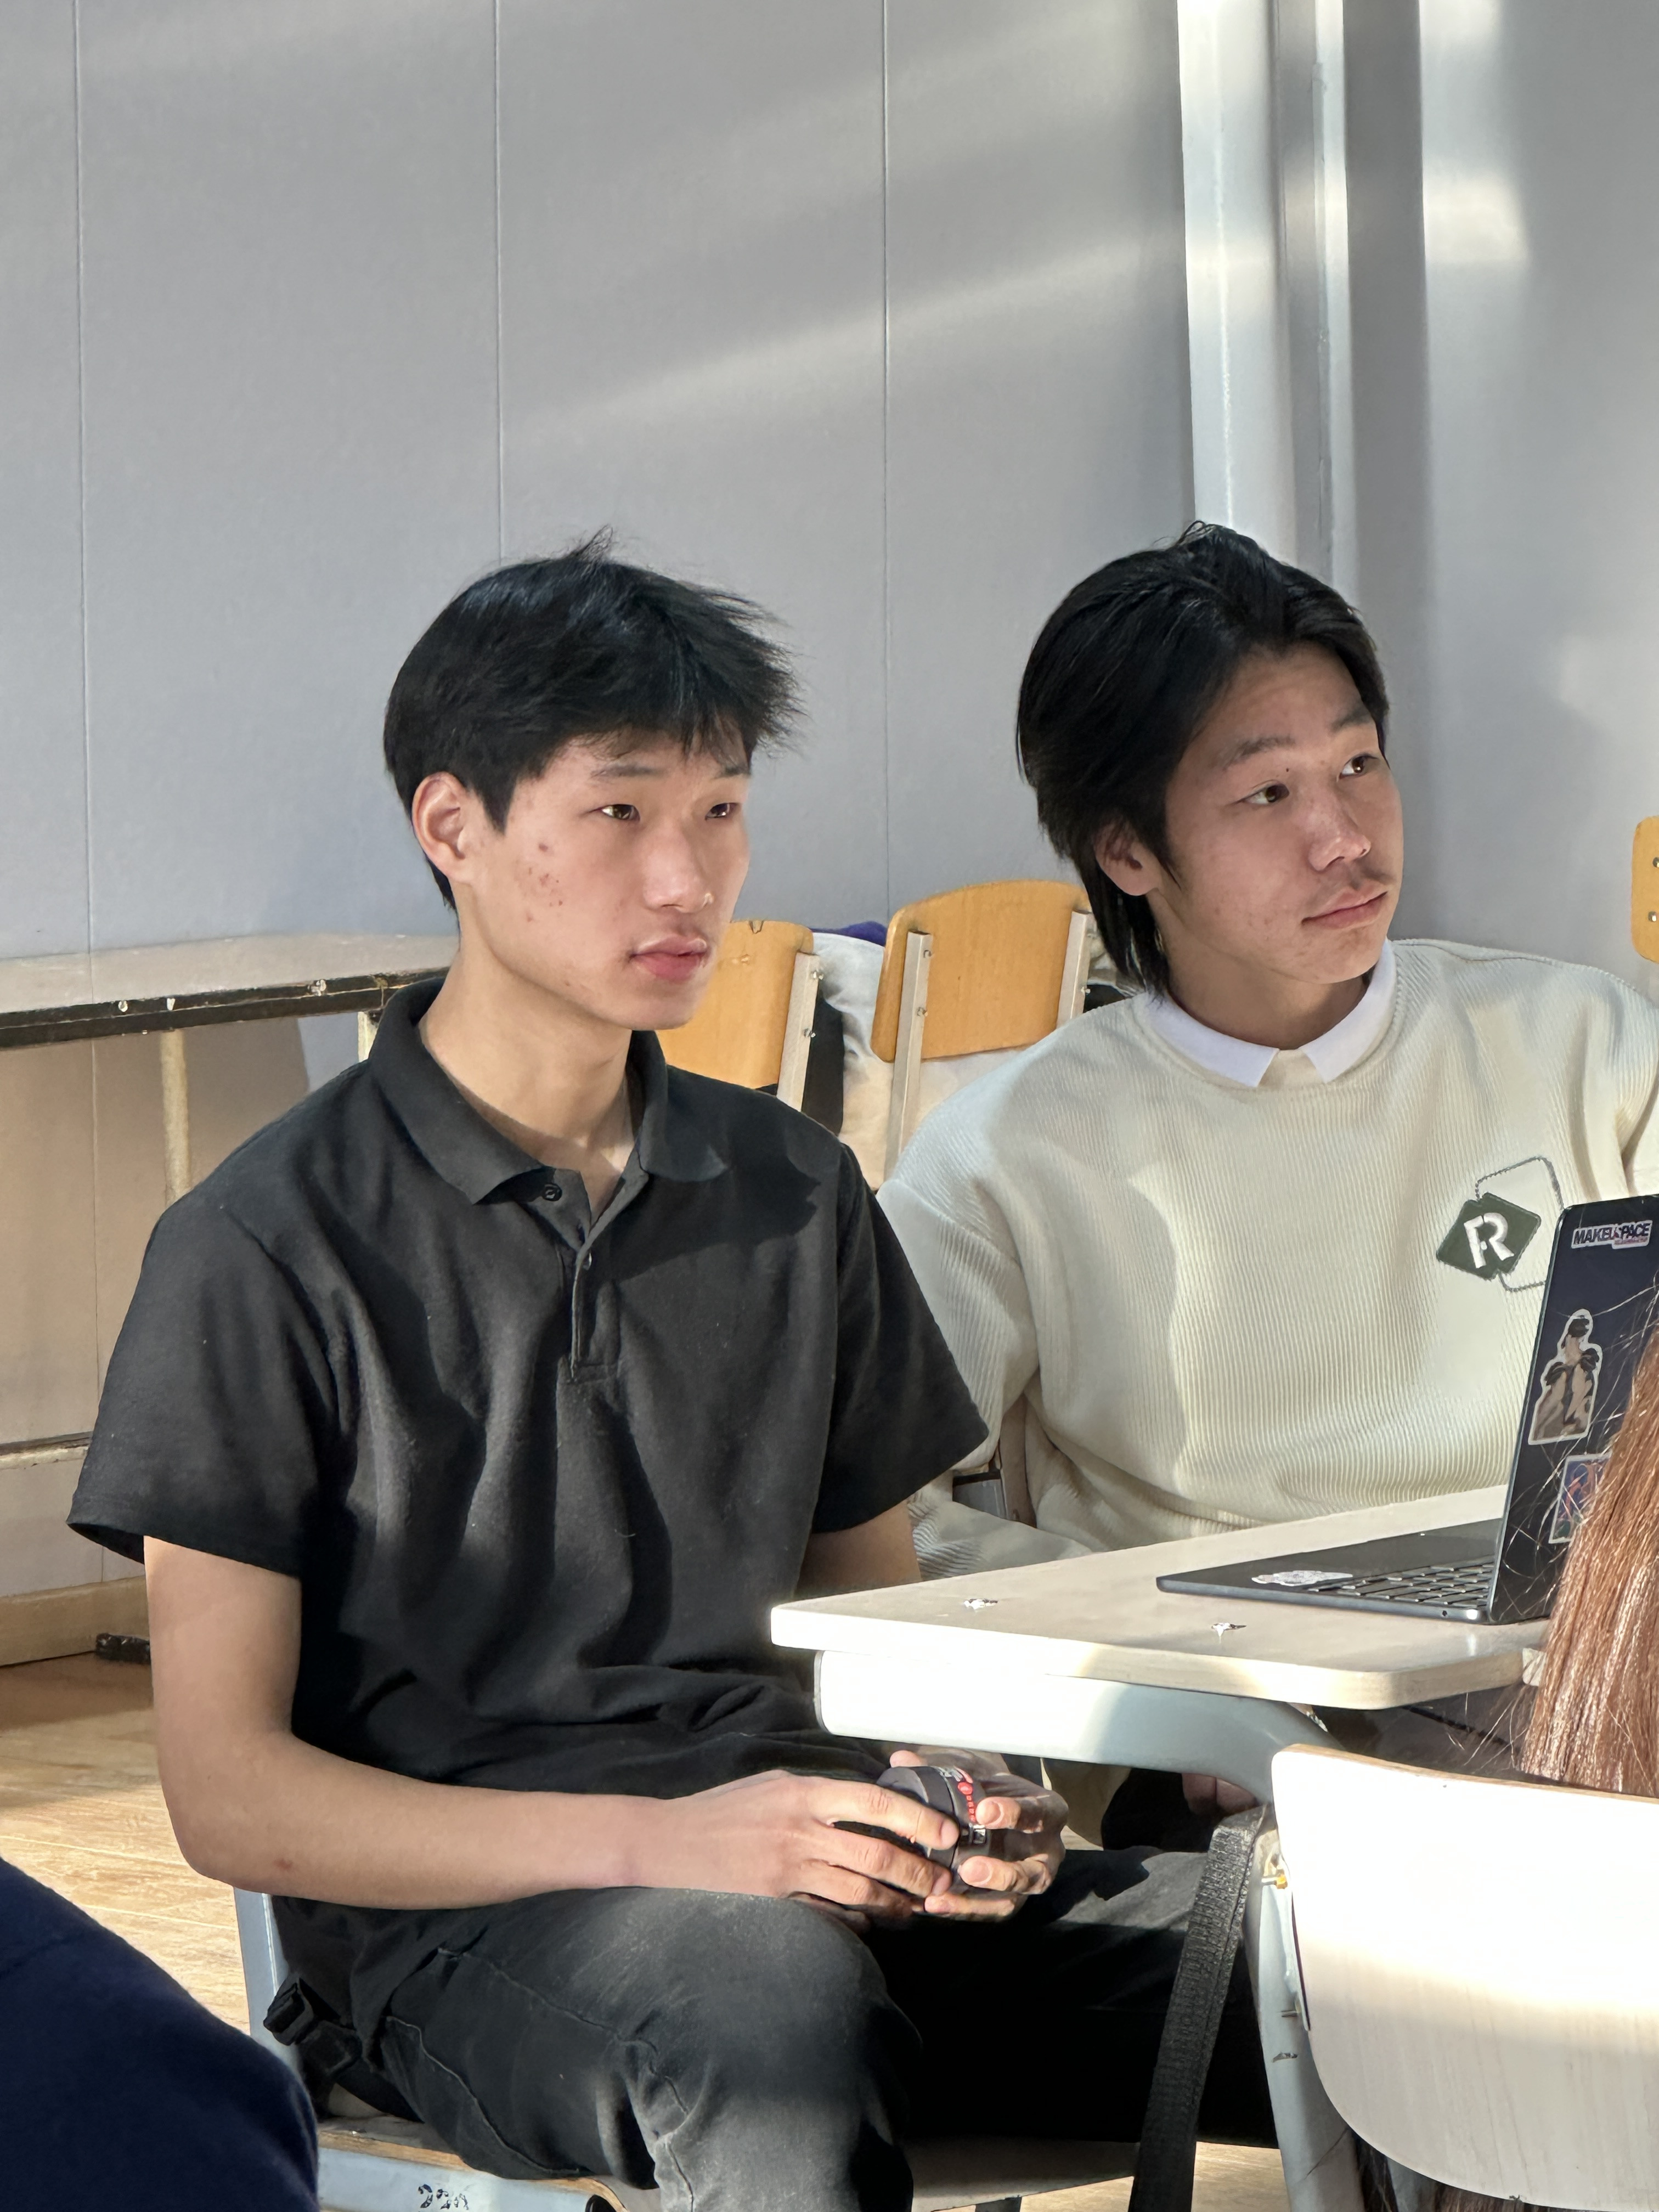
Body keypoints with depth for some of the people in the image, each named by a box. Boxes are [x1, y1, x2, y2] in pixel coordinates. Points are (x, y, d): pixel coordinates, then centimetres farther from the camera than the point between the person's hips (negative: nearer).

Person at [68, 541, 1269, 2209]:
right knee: (770, 1987, -40)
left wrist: (968, 1792, -1)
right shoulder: (271, 1245, -1)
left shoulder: (792, 1195, 16)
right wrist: (654, 1844, -18)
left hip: (804, 1870, 5)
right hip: (453, 1922, -4)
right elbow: (229, 1791, -5)